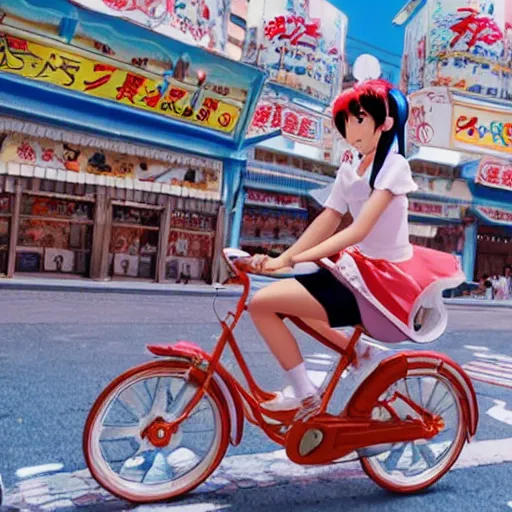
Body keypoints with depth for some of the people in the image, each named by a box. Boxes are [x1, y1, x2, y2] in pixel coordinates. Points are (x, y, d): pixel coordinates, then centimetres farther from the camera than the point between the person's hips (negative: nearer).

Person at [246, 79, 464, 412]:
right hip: (359, 268, 9)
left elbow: (358, 231, -24)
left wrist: (291, 259, -29)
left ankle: (304, 393, -1)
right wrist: (280, 258, -14)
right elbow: (324, 224, 1)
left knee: (261, 303, -16)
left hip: (383, 279, -9)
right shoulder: (348, 171, 10)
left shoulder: (394, 165, -13)